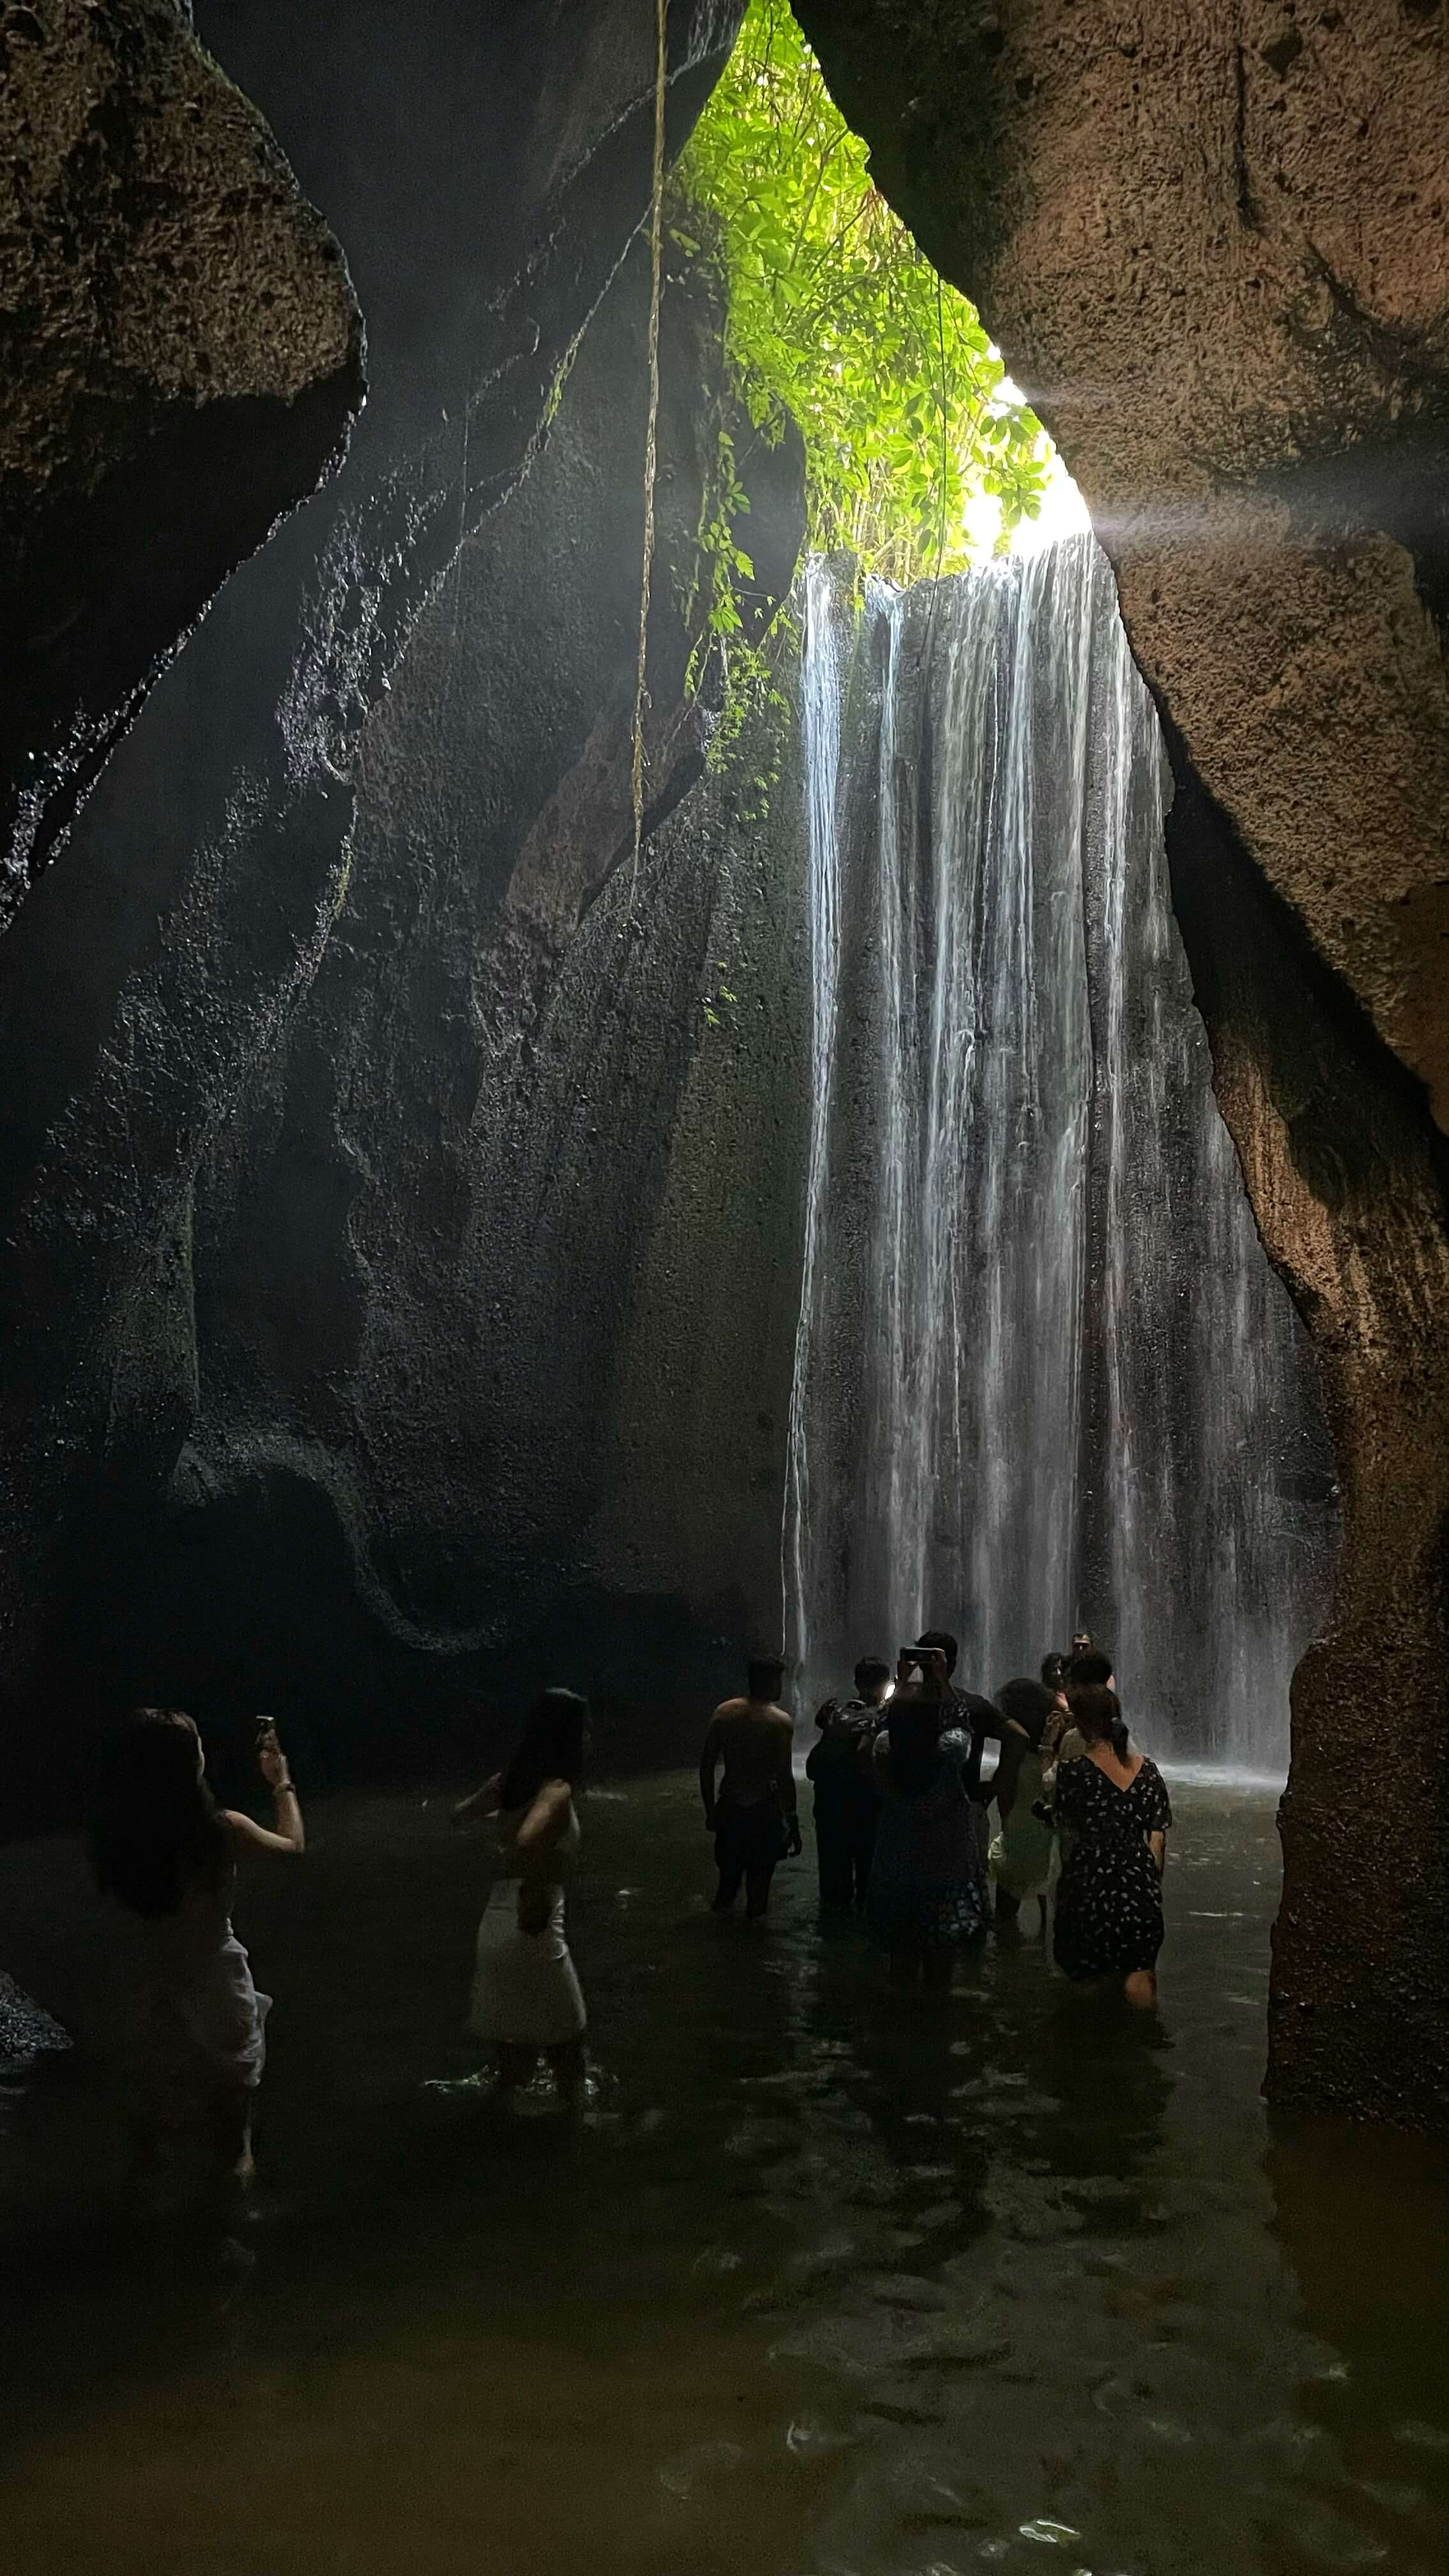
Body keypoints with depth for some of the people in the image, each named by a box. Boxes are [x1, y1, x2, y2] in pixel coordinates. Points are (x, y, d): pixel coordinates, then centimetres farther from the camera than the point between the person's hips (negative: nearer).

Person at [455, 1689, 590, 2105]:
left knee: (517, 2043, 22)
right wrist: (539, 1900, -24)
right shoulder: (557, 1790, -18)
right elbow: (526, 1842, -37)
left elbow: (459, 1815, 22)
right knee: (564, 2041, 13)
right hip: (531, 1930, -7)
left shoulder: (510, 1780, 5)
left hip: (497, 1922, 7)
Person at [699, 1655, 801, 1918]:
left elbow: (707, 1764, 1)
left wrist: (710, 1809, 11)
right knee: (760, 1871, 11)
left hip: (729, 1805, 4)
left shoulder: (724, 1712, -1)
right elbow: (784, 1776, -16)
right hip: (763, 1807, -4)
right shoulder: (779, 1721, -13)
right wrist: (793, 1822, -9)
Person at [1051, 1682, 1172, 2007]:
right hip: (1139, 1891, 3)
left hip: (1088, 1889, -3)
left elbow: (1067, 1834, -6)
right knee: (1139, 1974, 15)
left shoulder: (1073, 1771, -14)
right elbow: (1158, 1838, 2)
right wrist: (1151, 1886, 12)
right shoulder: (1147, 1770, -2)